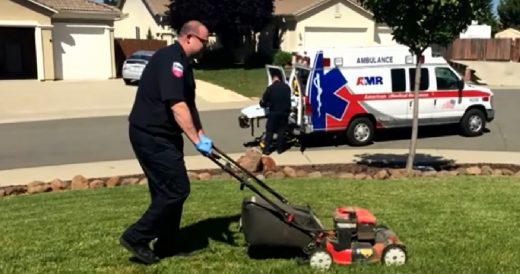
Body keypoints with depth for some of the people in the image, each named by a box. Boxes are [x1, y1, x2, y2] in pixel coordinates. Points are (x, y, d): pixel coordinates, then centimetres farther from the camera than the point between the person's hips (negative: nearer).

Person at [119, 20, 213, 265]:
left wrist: (201, 134, 13)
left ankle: (167, 246, 24)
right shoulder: (171, 58, -17)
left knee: (167, 190, 14)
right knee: (176, 190, -7)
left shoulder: (179, 61, 16)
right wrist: (197, 140, -23)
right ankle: (136, 237, 2)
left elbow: (188, 105, 20)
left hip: (159, 135, 10)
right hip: (151, 135, -10)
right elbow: (177, 106, -25)